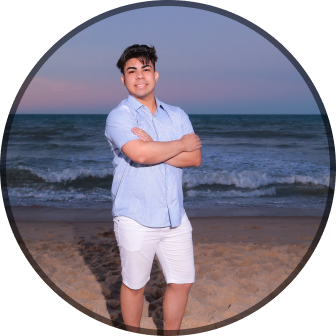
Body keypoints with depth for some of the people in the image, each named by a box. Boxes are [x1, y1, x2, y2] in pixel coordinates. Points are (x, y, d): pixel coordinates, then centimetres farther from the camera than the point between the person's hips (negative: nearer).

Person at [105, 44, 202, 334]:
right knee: (135, 285, 12)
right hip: (136, 219, -4)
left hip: (175, 215, 5)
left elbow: (195, 158, -4)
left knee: (183, 282, 13)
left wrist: (154, 148, -16)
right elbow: (140, 154, -24)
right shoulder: (119, 116, -6)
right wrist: (181, 144, -10)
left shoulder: (177, 115, 9)